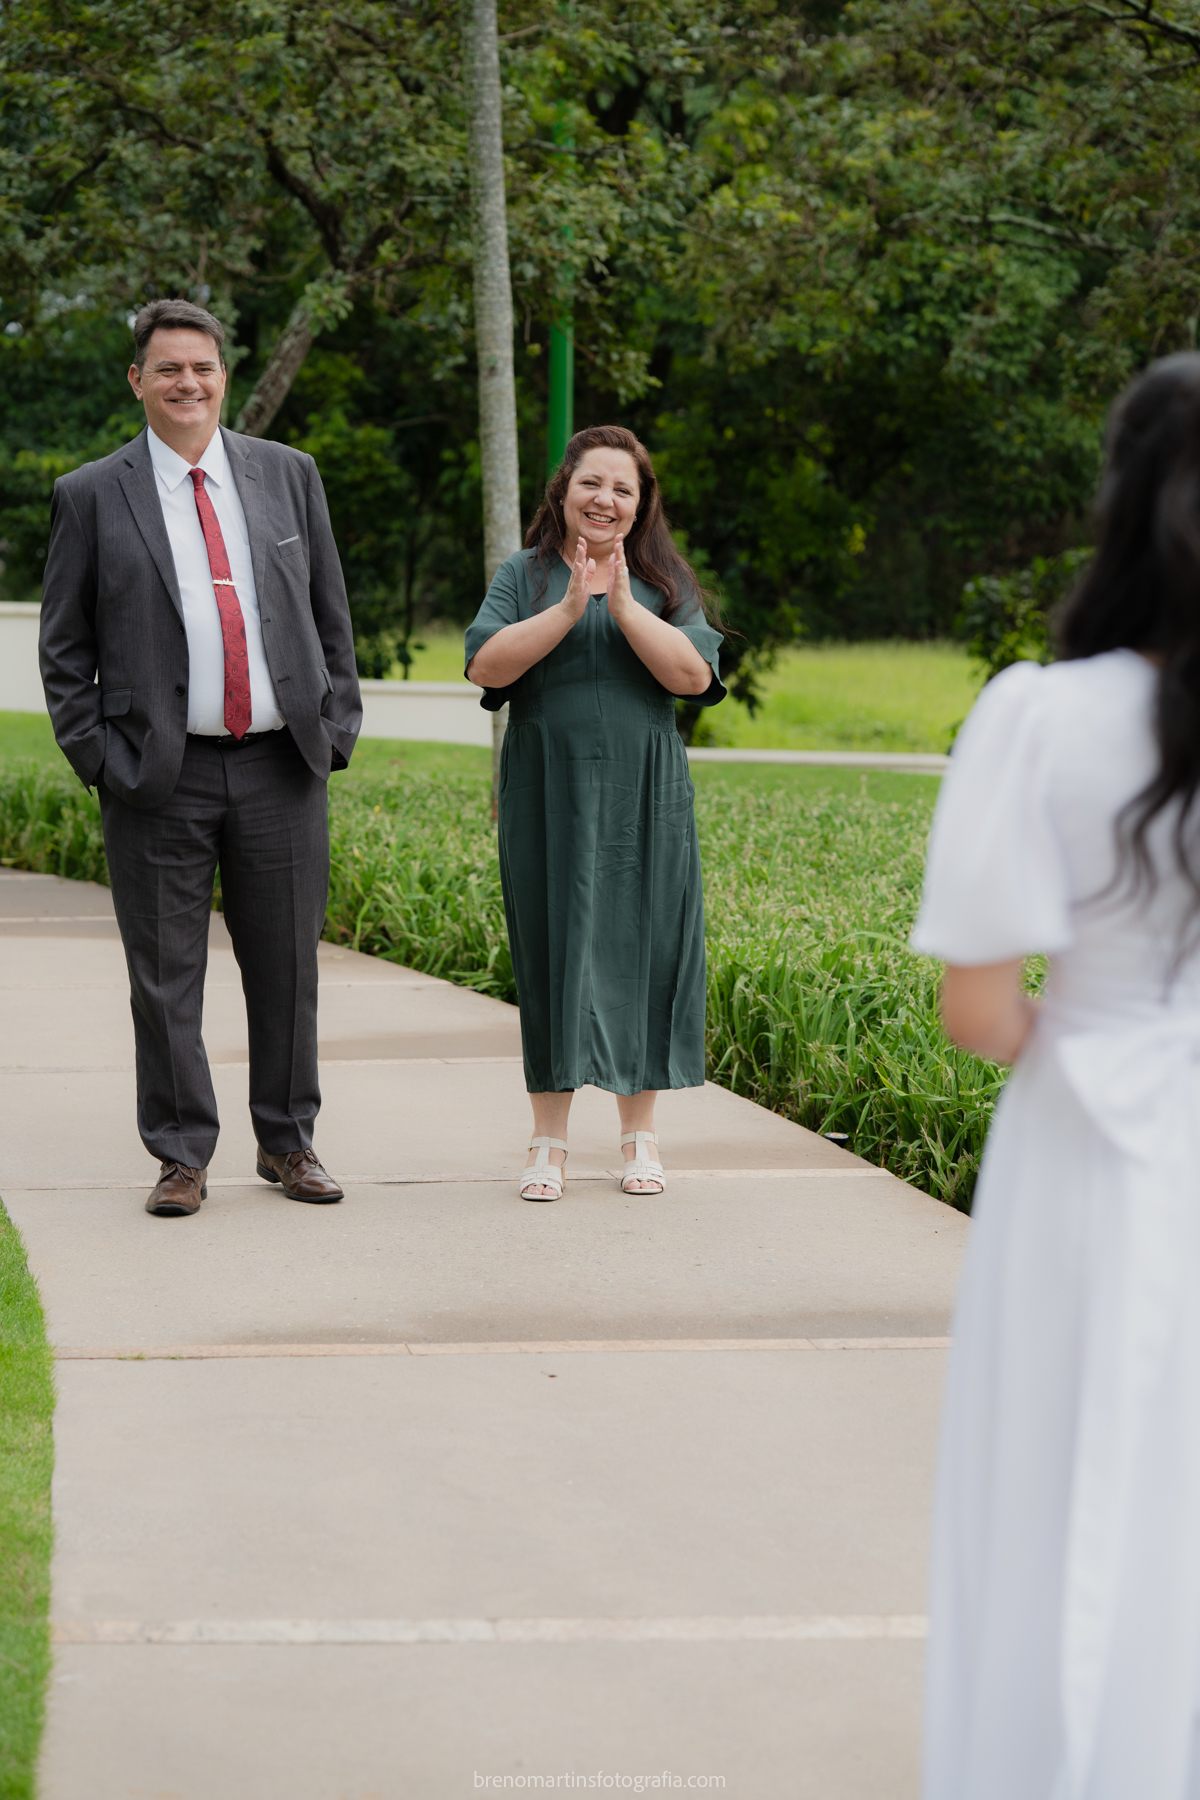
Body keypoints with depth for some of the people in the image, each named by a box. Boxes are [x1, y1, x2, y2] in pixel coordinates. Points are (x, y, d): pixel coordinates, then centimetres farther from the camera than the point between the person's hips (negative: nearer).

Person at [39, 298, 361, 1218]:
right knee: (165, 976, 2)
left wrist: (338, 728, 5)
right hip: (161, 778, -2)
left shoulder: (289, 474, 9)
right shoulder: (92, 495, 2)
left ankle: (289, 1143, 22)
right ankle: (183, 1157, 13)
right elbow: (64, 650, 4)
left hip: (281, 765, 2)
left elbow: (331, 615, 13)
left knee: (288, 966, 8)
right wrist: (99, 760, -4)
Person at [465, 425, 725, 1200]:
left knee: (639, 946, 3)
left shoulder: (665, 582, 7)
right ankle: (550, 1139, 8)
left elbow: (694, 675, -6)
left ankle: (640, 1134, 13)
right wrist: (569, 607, -16)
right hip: (549, 798, -1)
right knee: (554, 950, 0)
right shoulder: (526, 575, 6)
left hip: (643, 801, 1)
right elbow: (488, 666, -8)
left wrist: (624, 604, -14)